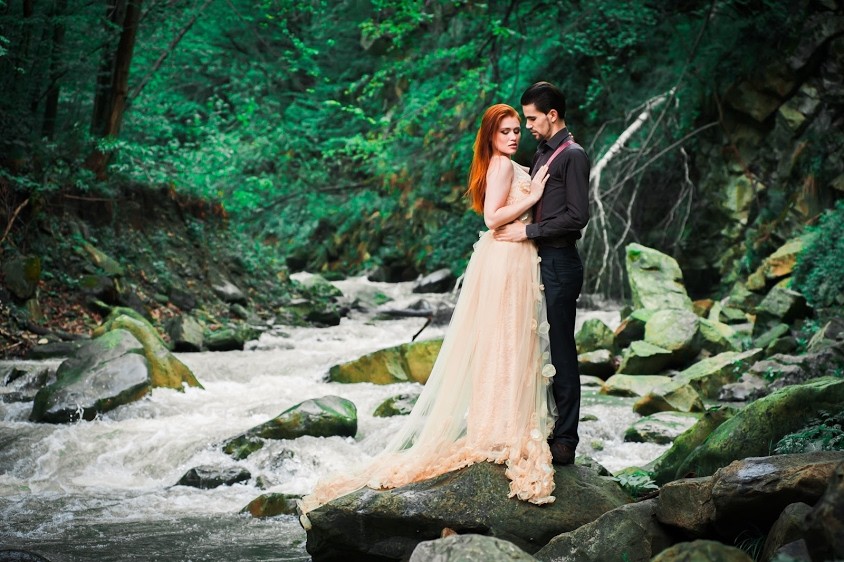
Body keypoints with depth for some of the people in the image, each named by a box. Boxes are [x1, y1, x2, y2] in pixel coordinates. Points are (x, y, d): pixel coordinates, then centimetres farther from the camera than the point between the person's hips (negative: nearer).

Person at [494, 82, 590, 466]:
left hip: (559, 264, -9)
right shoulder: (541, 154, 18)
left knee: (560, 352, -4)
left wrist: (528, 231, -13)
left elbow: (577, 217, -16)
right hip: (539, 261, 9)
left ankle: (564, 441, 1)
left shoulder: (572, 155, -9)